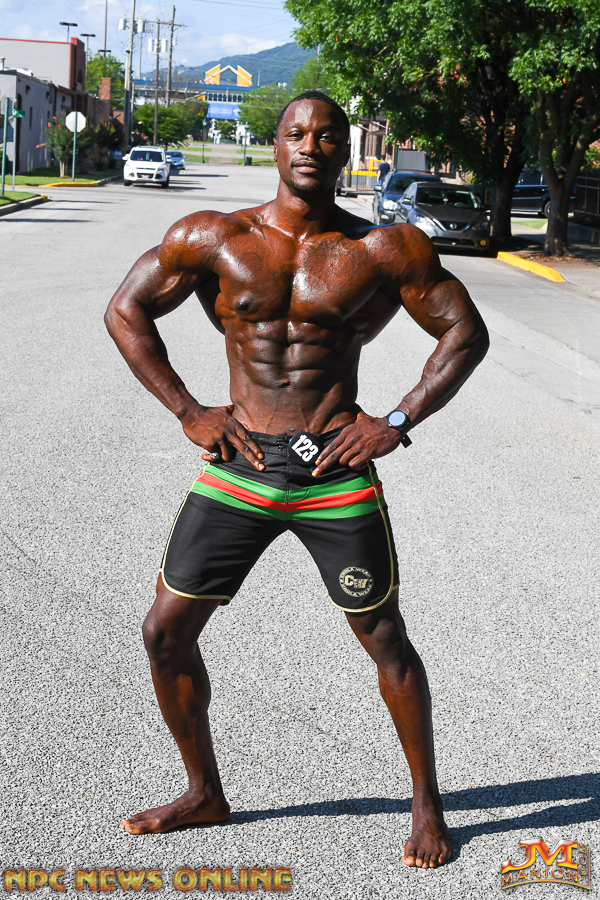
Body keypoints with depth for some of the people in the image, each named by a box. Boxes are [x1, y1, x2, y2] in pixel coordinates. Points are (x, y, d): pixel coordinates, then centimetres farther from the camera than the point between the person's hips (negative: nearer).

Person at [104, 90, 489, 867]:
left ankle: (427, 806, 24)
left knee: (385, 640, 4)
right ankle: (205, 794, 25)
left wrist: (396, 422, -7)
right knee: (166, 631, 4)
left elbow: (466, 333, 3)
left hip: (336, 469, -2)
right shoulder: (213, 240, 1)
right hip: (237, 466, 2)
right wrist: (187, 412, 0)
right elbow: (125, 311, 8)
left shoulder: (385, 250, -2)